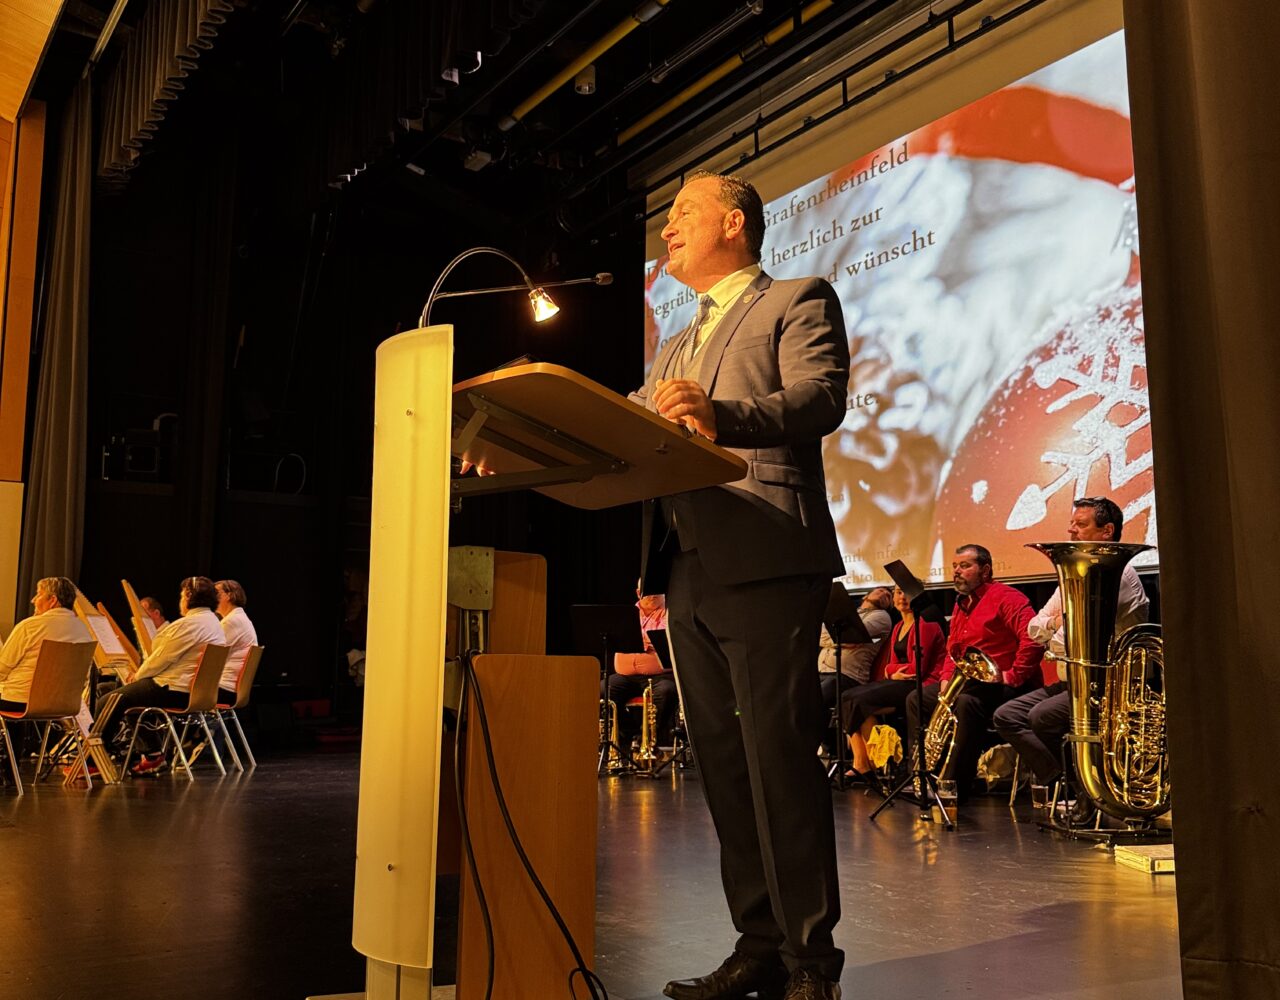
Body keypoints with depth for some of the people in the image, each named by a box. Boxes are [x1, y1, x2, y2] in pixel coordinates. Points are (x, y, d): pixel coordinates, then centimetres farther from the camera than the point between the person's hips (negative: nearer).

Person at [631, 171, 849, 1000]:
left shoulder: (798, 302, 5)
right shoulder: (681, 345, 27)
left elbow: (820, 397, -13)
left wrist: (722, 417, -31)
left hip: (766, 565, -8)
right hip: (690, 574, 8)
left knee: (779, 759, -8)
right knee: (724, 765, 9)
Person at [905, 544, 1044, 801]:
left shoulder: (1004, 597, -12)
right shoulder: (961, 605, 18)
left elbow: (1034, 637, -26)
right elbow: (952, 650, 24)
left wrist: (1012, 676, -26)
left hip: (1002, 686, -10)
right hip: (967, 681, 10)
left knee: (967, 703, -38)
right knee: (916, 699, 6)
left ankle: (954, 784, -33)